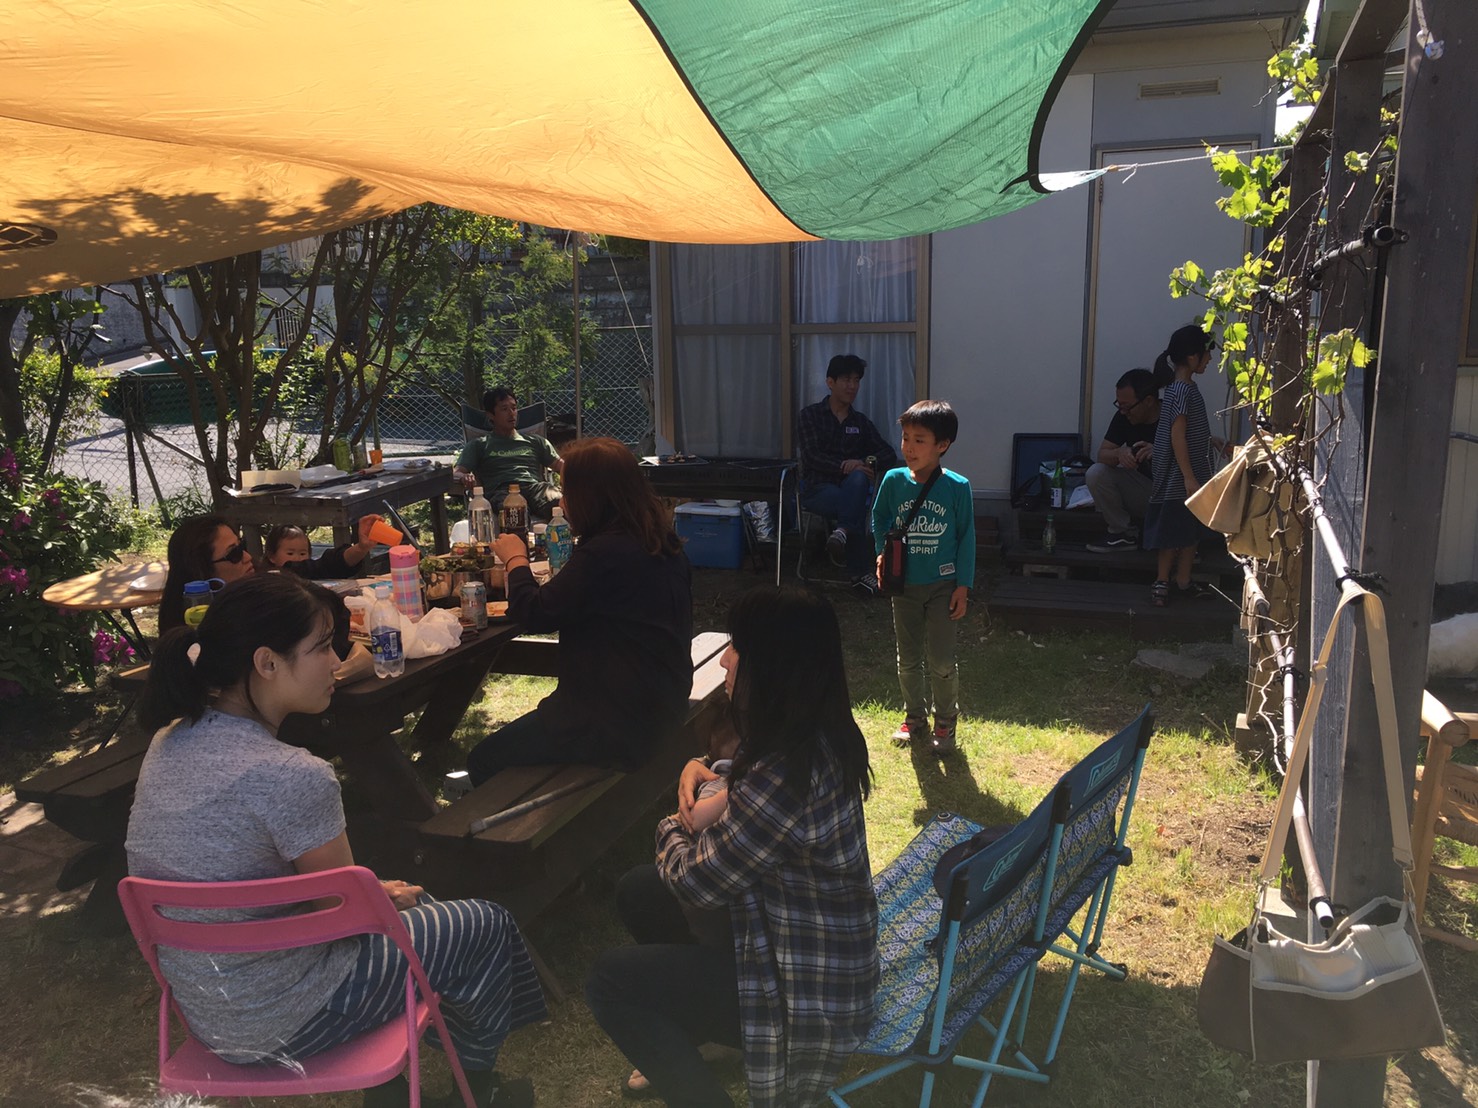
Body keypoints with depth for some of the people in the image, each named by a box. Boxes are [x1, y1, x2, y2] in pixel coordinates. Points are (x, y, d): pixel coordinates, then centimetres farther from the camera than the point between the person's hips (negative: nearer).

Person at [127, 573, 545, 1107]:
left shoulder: (170, 740, -4)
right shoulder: (293, 777, -31)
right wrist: (385, 896, 8)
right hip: (278, 1024, -8)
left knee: (406, 902, 27)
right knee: (484, 927, 11)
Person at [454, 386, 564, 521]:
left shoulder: (535, 441, 33)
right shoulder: (479, 445, 26)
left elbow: (560, 465, 24)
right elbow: (457, 472, 15)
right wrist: (465, 477, -12)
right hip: (502, 492, -2)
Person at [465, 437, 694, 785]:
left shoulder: (606, 554, -26)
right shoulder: (661, 541, 2)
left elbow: (533, 614, -17)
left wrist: (515, 559, -1)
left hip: (620, 726, -10)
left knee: (484, 762, 6)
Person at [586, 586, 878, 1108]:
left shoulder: (786, 776, -33)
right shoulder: (822, 737, -4)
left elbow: (694, 884, -20)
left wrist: (671, 830, 1)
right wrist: (706, 770, -4)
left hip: (806, 990, -9)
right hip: (824, 950, 9)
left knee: (609, 981, -5)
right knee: (638, 891, 15)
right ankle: (681, 1048, 33)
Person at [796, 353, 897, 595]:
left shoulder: (860, 422, 16)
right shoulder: (811, 415, 4)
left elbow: (889, 454, 8)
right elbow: (811, 457, -9)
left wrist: (869, 463, -16)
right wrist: (844, 465, -25)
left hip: (851, 487, 3)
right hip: (817, 488, -3)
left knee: (859, 478, -36)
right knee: (857, 507, -35)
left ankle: (842, 531, -39)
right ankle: (858, 572, -31)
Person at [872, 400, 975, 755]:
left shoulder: (957, 487, -12)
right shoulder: (894, 480, -6)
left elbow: (966, 537, -5)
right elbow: (879, 519, 11)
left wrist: (963, 585, -6)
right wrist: (882, 554, -4)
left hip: (943, 585, -3)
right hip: (904, 584, 3)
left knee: (941, 661, 0)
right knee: (908, 659, 14)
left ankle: (945, 723, 21)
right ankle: (915, 718, 32)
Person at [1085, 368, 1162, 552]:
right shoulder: (1124, 416, -5)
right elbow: (1102, 454, -7)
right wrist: (1119, 454, -31)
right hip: (1143, 488, 4)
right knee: (1096, 473, -18)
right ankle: (1123, 533, -3)